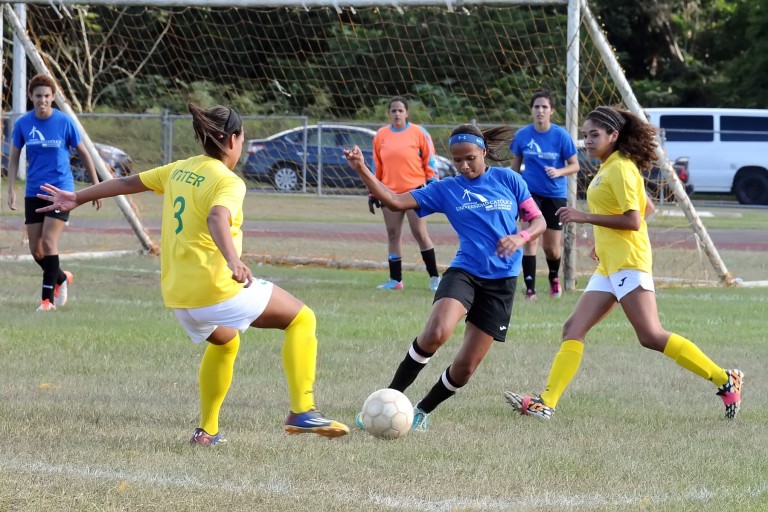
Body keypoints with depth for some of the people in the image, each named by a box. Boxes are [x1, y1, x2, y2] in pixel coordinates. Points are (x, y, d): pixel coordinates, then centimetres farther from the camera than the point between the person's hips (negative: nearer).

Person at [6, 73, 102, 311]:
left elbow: (84, 153, 3)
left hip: (61, 190, -4)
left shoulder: (65, 122, -8)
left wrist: (96, 186, 7)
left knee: (49, 242, -16)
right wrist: (11, 190, 1)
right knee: (35, 249, 5)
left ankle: (48, 298, -10)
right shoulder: (22, 124, -2)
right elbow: (14, 158, 9)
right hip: (34, 192, 4)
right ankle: (62, 278, 33)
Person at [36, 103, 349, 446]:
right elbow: (217, 218, -31)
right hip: (216, 289, -8)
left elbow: (126, 183, 24)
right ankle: (302, 413, -10)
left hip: (176, 295, 8)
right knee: (302, 319, 1)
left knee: (224, 342, 36)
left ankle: (206, 431, 33)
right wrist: (234, 262, -47)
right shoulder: (228, 182, -10)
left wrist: (77, 198, 37)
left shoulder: (179, 170, 12)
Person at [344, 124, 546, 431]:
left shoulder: (507, 180, 4)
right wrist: (362, 171, -16)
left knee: (466, 366, 0)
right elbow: (395, 202, -4)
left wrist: (520, 238, -15)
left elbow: (538, 221, 8)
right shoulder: (446, 190, 3)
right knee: (436, 333, -31)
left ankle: (423, 411, 26)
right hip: (464, 272, -1)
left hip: (501, 282, 1)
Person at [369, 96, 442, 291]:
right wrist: (373, 193, 12)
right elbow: (376, 165, 13)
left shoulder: (419, 133, -1)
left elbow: (429, 161, 2)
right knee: (393, 235, 5)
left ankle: (434, 277, 1)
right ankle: (395, 280, 10)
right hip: (390, 192, 4)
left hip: (414, 190, -4)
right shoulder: (381, 135, 8)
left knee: (420, 234, -6)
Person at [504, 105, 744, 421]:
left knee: (651, 336, -14)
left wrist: (586, 217, -18)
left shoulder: (621, 168, -11)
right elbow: (646, 208, 27)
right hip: (608, 267, 10)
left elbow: (633, 220, -19)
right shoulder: (608, 168, 17)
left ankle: (725, 381, -10)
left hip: (628, 263, -10)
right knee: (574, 329, 2)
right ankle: (546, 403, -2)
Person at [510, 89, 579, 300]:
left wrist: (559, 172, -23)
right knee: (530, 239, -16)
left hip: (555, 195, 0)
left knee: (552, 248, 7)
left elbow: (574, 165, -3)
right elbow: (516, 164, 11)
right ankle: (530, 288, -11)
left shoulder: (561, 136, -10)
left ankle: (554, 278, 38)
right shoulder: (522, 135, -4)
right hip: (530, 192, 0)